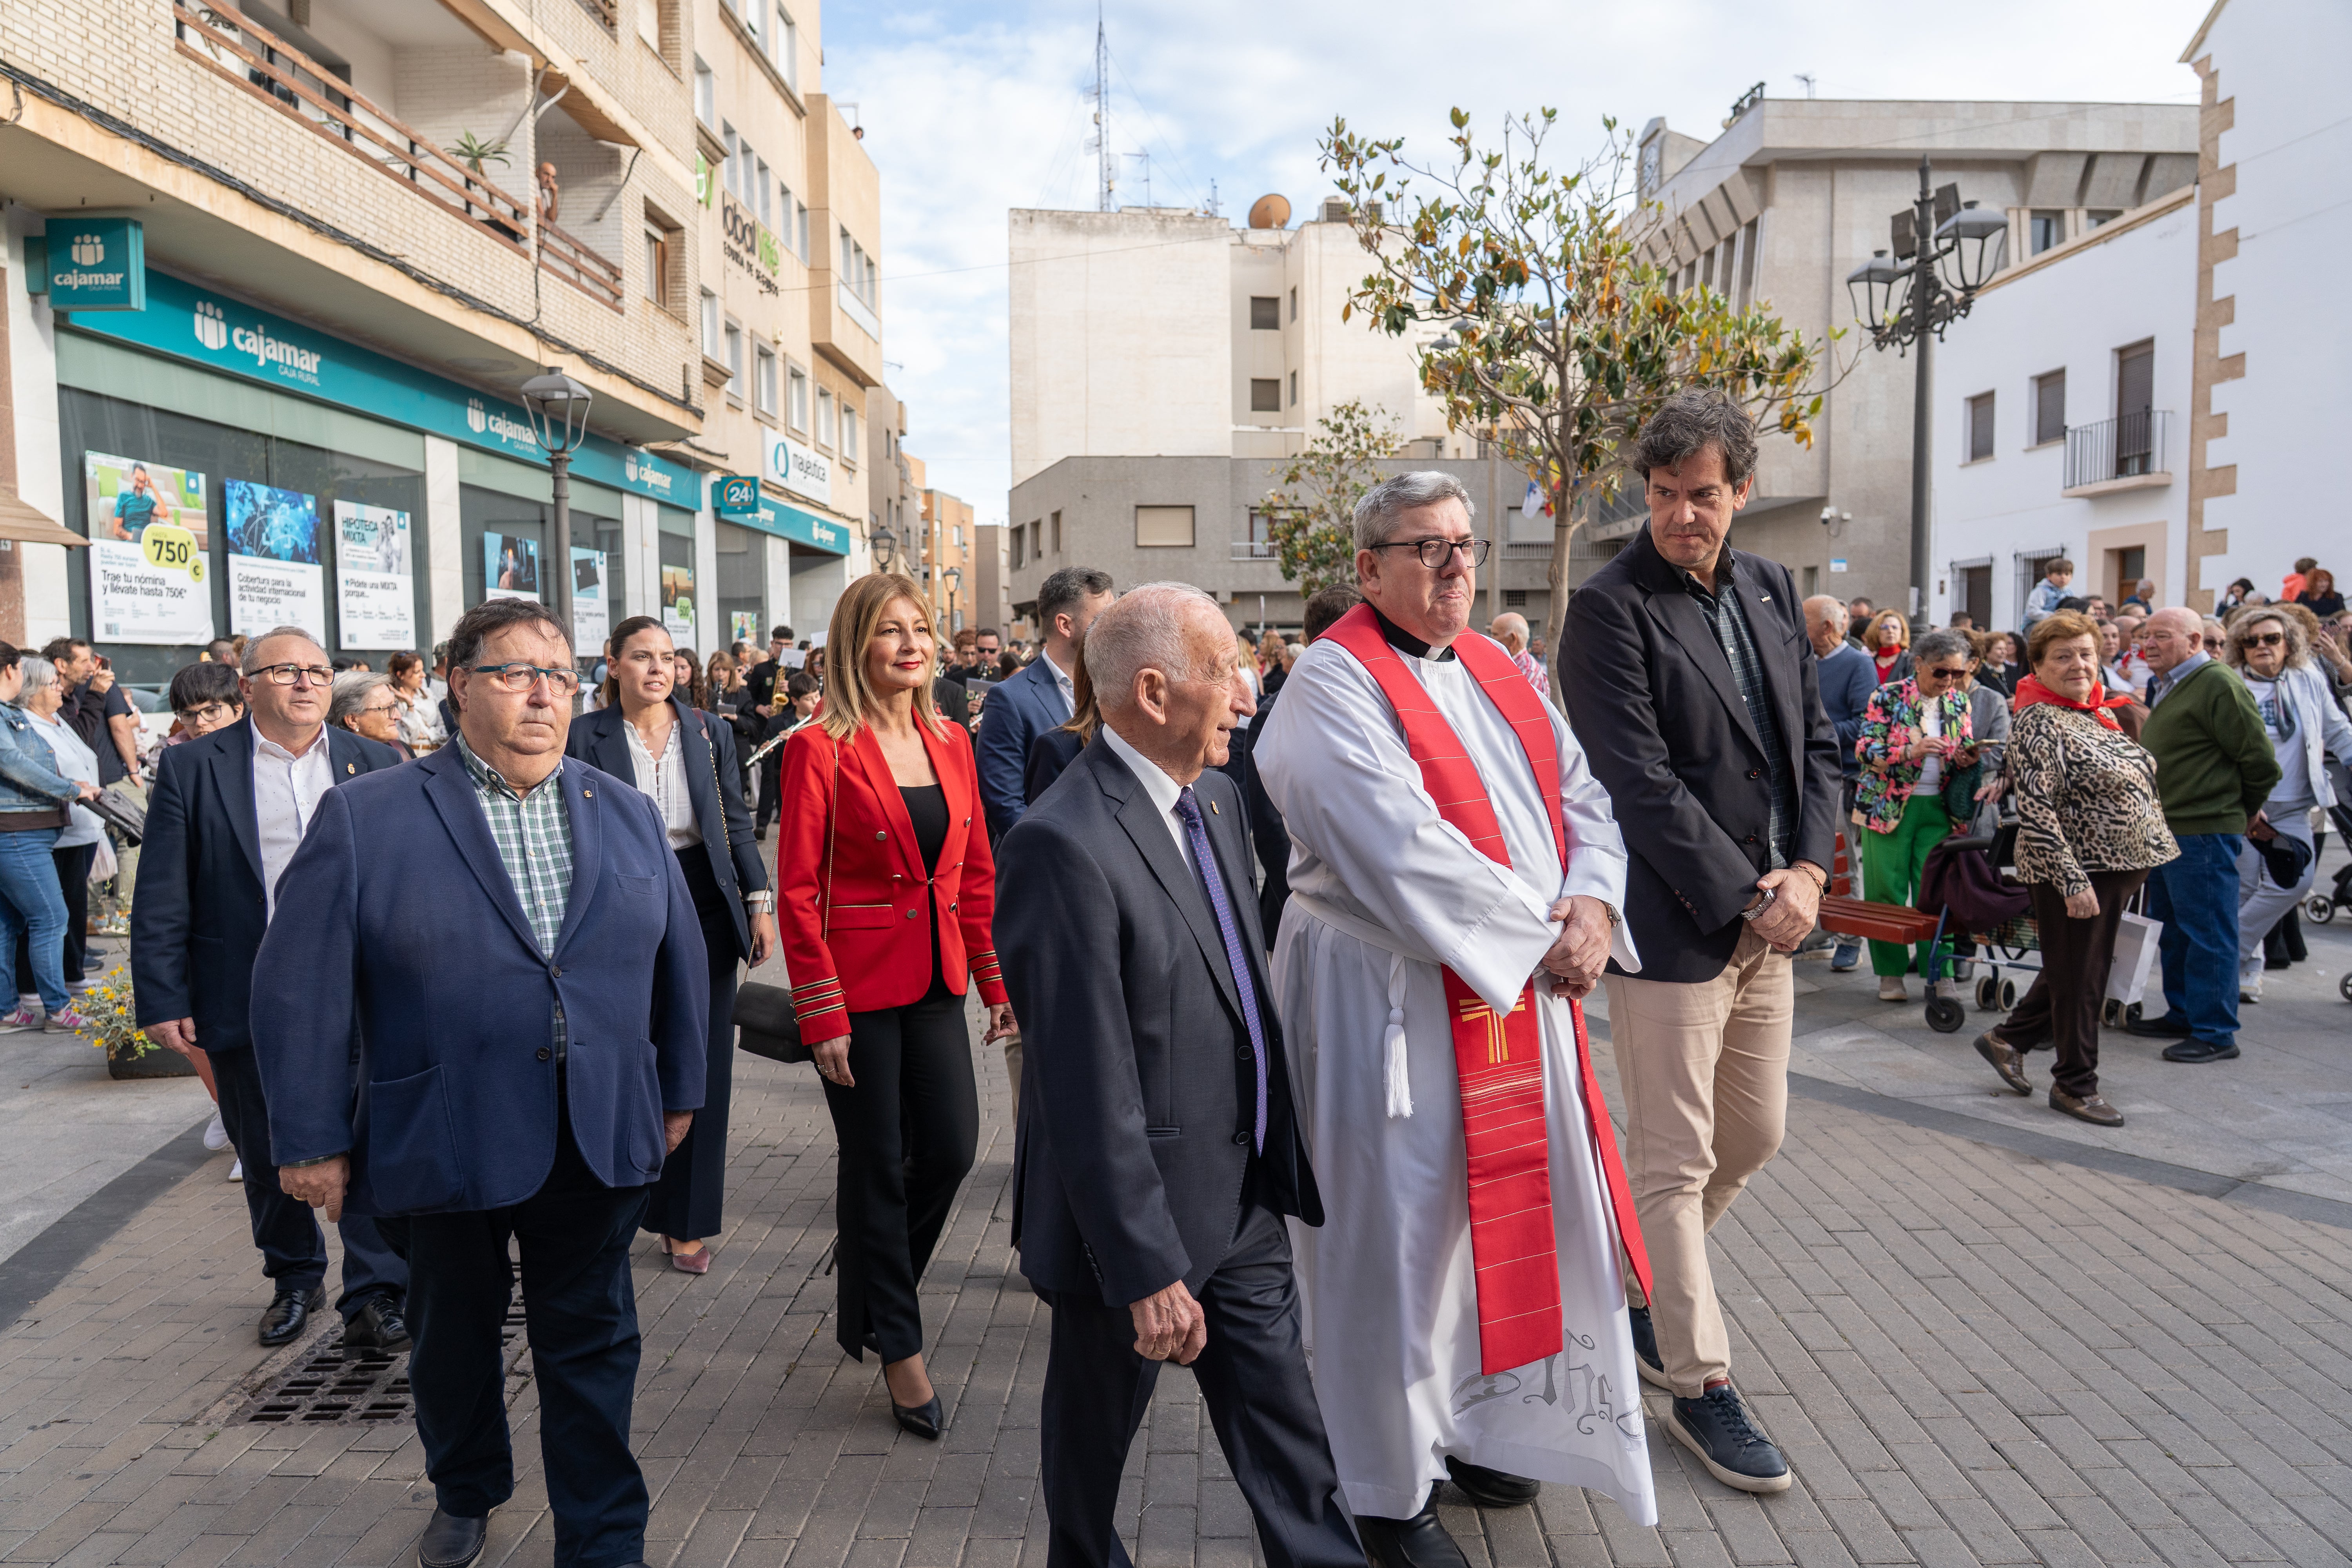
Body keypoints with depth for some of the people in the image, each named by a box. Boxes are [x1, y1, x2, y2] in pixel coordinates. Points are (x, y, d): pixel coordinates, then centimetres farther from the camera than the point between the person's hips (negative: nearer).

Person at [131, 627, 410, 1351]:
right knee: (266, 1157, 15)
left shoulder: (376, 764, 5)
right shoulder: (192, 767, 1)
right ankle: (294, 1279, 35)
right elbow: (162, 900, -1)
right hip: (246, 1005, 1)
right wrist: (163, 1001, -5)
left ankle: (377, 1296, 7)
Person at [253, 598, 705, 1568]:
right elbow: (300, 986, -6)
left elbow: (678, 959, 10)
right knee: (453, 1341, 20)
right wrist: (312, 1141, -6)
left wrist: (679, 1090, 11)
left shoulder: (628, 815, 5)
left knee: (591, 1344, 10)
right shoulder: (365, 817, -6)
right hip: (441, 1147, -1)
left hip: (600, 1146, 2)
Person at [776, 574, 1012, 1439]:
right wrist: (823, 1018, -14)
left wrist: (997, 983, 7)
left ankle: (866, 1302, 36)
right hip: (859, 983, -6)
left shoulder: (950, 742, 7)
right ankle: (899, 1348, 24)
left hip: (935, 978, 6)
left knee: (951, 1147, 8)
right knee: (878, 1167, 6)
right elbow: (797, 891, -11)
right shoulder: (821, 749, -11)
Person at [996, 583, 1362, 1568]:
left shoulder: (1214, 796, 2)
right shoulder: (1064, 846, -26)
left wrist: (1283, 1150, 13)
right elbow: (1090, 1090, -25)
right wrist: (1148, 1271, -21)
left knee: (1283, 1422, 18)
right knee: (1097, 1425, 20)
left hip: (1245, 1194, 7)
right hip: (1139, 1215, -6)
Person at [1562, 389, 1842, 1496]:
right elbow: (1642, 782, -17)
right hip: (1674, 925, -8)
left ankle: (1637, 1289, 39)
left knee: (1754, 1136, 18)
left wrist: (1807, 869, -2)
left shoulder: (1768, 590, 11)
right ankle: (1701, 1385, 16)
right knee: (1676, 1160, 2)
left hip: (1769, 917, 8)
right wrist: (1743, 896, -15)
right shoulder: (1611, 608, -12)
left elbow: (1815, 741, 12)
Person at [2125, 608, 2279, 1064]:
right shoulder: (2165, 688, 15)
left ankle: (2216, 1033, 3)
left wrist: (2242, 810, -1)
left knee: (2207, 933, -4)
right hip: (2165, 829, 10)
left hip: (2204, 833, -10)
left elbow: (2260, 761, -15)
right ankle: (2182, 1014, 29)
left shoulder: (2218, 685, -15)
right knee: (2171, 929, 18)